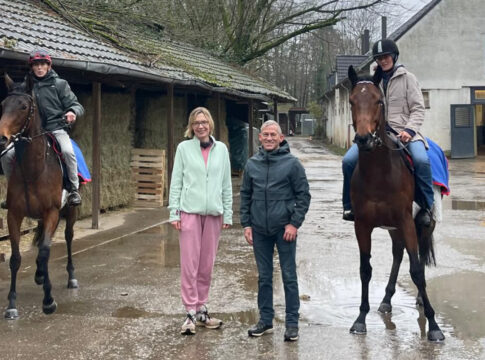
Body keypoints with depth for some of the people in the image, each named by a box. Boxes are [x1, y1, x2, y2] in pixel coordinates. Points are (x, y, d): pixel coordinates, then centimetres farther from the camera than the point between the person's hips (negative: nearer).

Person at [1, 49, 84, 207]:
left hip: (56, 129, -3)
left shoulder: (59, 84, 5)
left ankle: (74, 189, -18)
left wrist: (72, 112, -20)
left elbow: (76, 105, 3)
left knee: (67, 151, -34)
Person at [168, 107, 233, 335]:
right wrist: (174, 213, -4)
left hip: (213, 213, 3)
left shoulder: (221, 149, 8)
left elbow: (227, 184, 11)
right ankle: (191, 312, 1)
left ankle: (201, 309, 18)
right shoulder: (184, 148, 2)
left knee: (207, 265, 8)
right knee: (189, 263, -4)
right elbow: (176, 182, 2)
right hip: (190, 211, -2)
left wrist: (228, 214, 7)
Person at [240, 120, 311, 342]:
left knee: (289, 277, 3)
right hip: (259, 230, 3)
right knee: (264, 277, 12)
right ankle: (265, 319, 23)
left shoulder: (292, 163, -5)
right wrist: (246, 224, 5)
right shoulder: (252, 164, 6)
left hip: (284, 229, -3)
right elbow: (245, 196, 11)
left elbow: (303, 195, -4)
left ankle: (292, 323, 11)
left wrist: (294, 223, -11)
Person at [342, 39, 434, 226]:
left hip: (402, 131, -3)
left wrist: (409, 130, -16)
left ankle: (427, 207, -13)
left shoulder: (407, 78, 5)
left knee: (421, 160, -32)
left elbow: (418, 109, 0)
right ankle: (350, 206, 2)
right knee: (348, 160, -16)